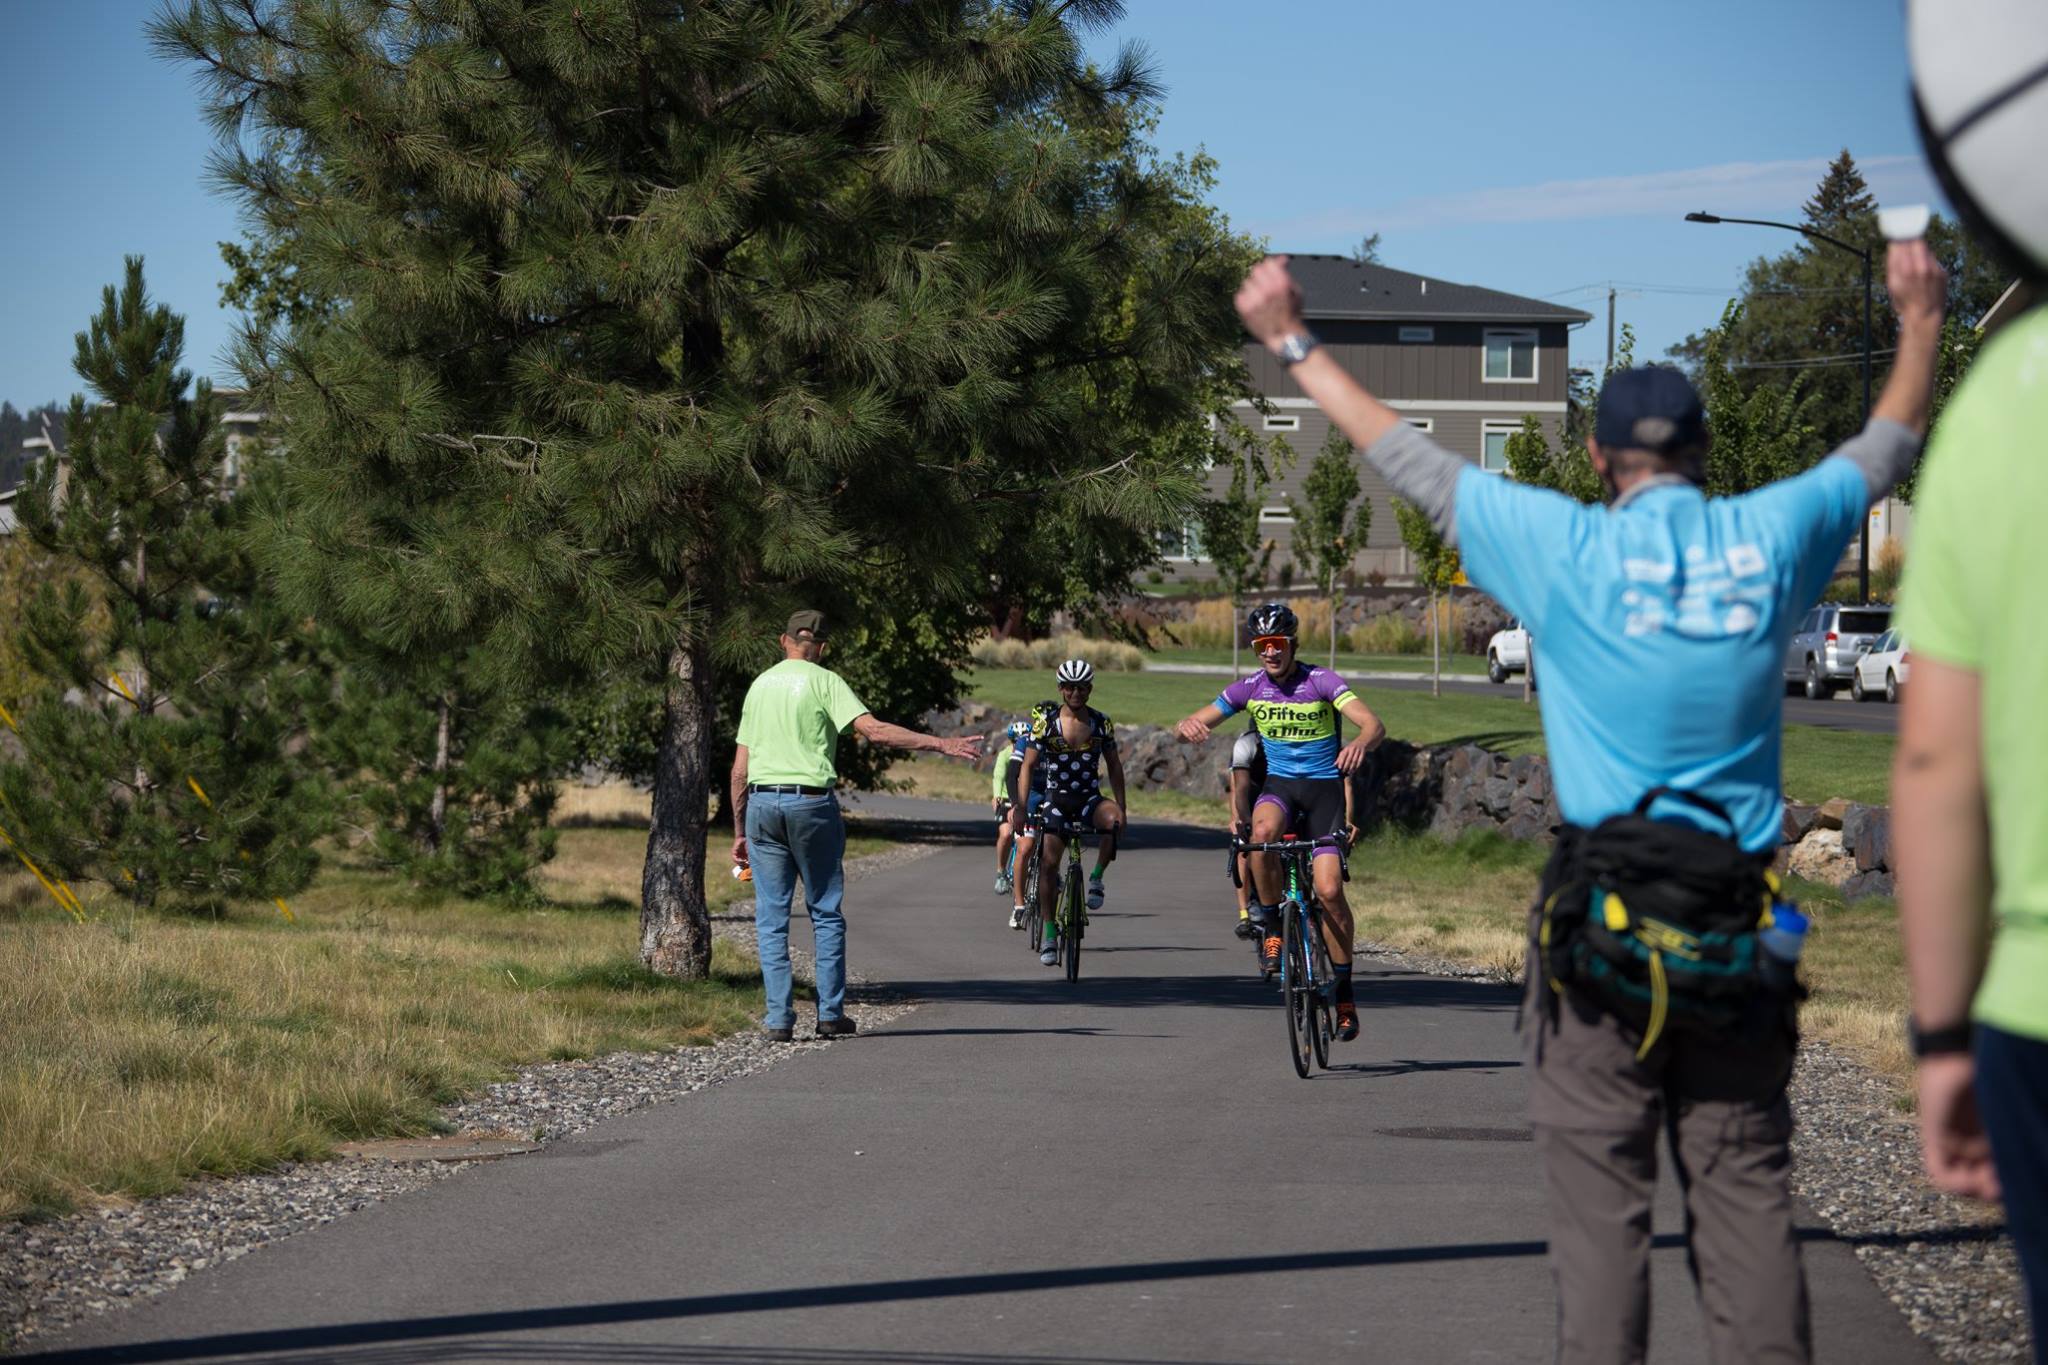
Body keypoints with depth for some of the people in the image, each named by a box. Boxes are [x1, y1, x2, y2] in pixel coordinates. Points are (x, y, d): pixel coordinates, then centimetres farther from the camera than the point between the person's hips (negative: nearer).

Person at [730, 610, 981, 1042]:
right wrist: (940, 744, -12)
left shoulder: (759, 685, 14)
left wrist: (740, 832, 19)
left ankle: (778, 1019, 1)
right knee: (825, 912, 8)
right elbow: (873, 730, -14)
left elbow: (740, 770, 13)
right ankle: (830, 1014, 7)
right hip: (812, 801, -3)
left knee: (771, 917, 5)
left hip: (761, 803, 3)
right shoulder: (824, 682, 0)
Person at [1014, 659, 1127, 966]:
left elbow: (1114, 766, 7)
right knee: (1048, 862, -8)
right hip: (1056, 799, 0)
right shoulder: (1046, 723, -4)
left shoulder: (1101, 723, 0)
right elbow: (1028, 766, -1)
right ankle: (1050, 934, 2)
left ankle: (1097, 879, -12)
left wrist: (1121, 808, 1)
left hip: (1090, 799, 0)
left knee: (1112, 820, -34)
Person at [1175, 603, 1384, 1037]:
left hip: (1323, 785, -2)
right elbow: (1193, 724, -1)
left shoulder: (1321, 682, -12)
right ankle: (1271, 927, -16)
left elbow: (1374, 725, -23)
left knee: (1329, 889, -16)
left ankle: (1344, 989, 0)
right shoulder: (1249, 689, -2)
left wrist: (1360, 744, -47)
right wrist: (1189, 726, -27)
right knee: (1262, 831, -36)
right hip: (1278, 783, 2)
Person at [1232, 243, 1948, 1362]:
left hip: (1601, 915, -3)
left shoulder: (1569, 551, -6)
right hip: (1739, 909, 3)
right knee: (1744, 1185, 5)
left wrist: (1294, 346, 13)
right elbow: (1883, 451, 20)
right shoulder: (1770, 539, 2)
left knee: (1599, 1187, 1)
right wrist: (1920, 321, 36)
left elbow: (1409, 461, 2)